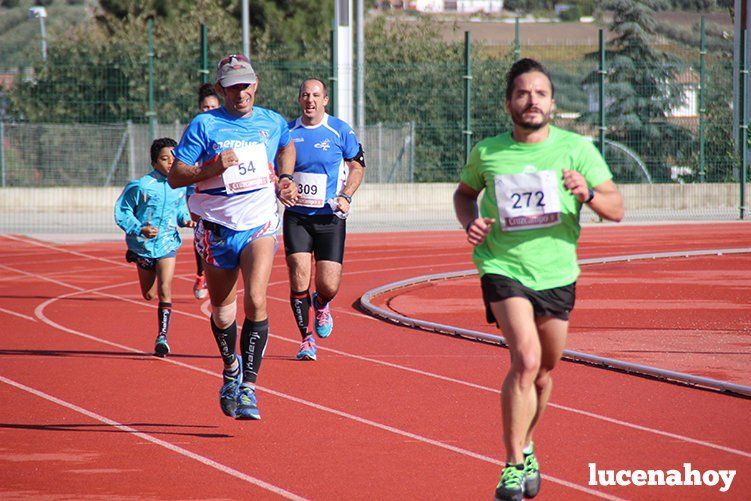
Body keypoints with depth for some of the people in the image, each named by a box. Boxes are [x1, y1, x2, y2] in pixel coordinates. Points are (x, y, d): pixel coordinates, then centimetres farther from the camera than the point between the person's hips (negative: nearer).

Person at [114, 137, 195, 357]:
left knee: (164, 289, -17)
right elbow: (121, 212, -9)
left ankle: (162, 336, -14)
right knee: (148, 295, 15)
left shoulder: (180, 185, -2)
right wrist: (140, 229, -22)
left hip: (168, 244, 1)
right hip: (143, 245, -1)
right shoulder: (141, 186, -15)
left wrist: (185, 220, -4)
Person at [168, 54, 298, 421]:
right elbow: (175, 176, -7)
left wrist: (285, 179, 14)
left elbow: (286, 146, 30)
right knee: (222, 309, 10)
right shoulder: (204, 125, -5)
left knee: (256, 300, -19)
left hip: (260, 225, 0)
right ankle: (230, 368, 39)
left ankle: (248, 386, -17)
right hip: (217, 228, 0)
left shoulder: (273, 122, 6)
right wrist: (213, 168, -21)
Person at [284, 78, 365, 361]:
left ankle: (321, 306, 34)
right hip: (296, 216, 1)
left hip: (330, 218, -1)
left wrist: (345, 197, -9)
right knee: (299, 280, -12)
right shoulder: (287, 132, 4)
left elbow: (357, 166, 6)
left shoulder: (340, 131, -2)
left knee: (328, 286, -4)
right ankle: (307, 340, 3)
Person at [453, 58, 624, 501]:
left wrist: (588, 193, -28)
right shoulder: (487, 152, -1)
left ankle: (525, 445, 42)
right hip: (503, 268, -2)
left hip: (557, 273, 2)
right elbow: (465, 192, 20)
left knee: (545, 371, 15)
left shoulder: (577, 149, -4)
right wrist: (470, 222, -1)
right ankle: (515, 465, -16)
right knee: (526, 360, -22)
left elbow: (617, 208, -7)